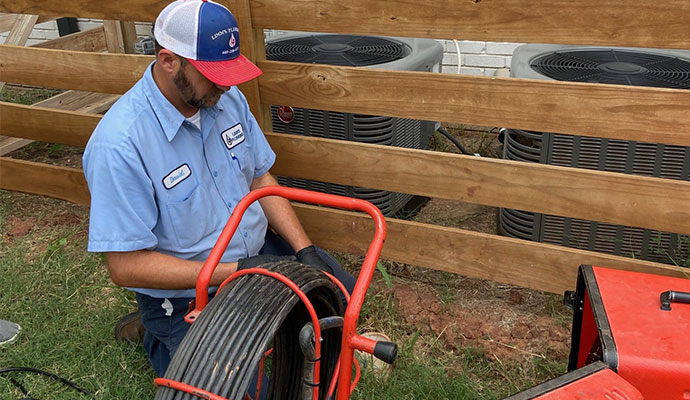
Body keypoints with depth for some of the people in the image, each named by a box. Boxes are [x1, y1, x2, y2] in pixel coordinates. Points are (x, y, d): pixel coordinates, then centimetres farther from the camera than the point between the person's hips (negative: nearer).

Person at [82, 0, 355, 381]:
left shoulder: (226, 97, -5)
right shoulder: (119, 144, -28)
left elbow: (260, 178, 5)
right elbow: (126, 265, -25)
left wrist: (304, 249, -8)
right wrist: (235, 272, -26)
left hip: (257, 253, 7)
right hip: (187, 291, -6)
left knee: (341, 292, 5)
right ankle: (160, 341, 12)